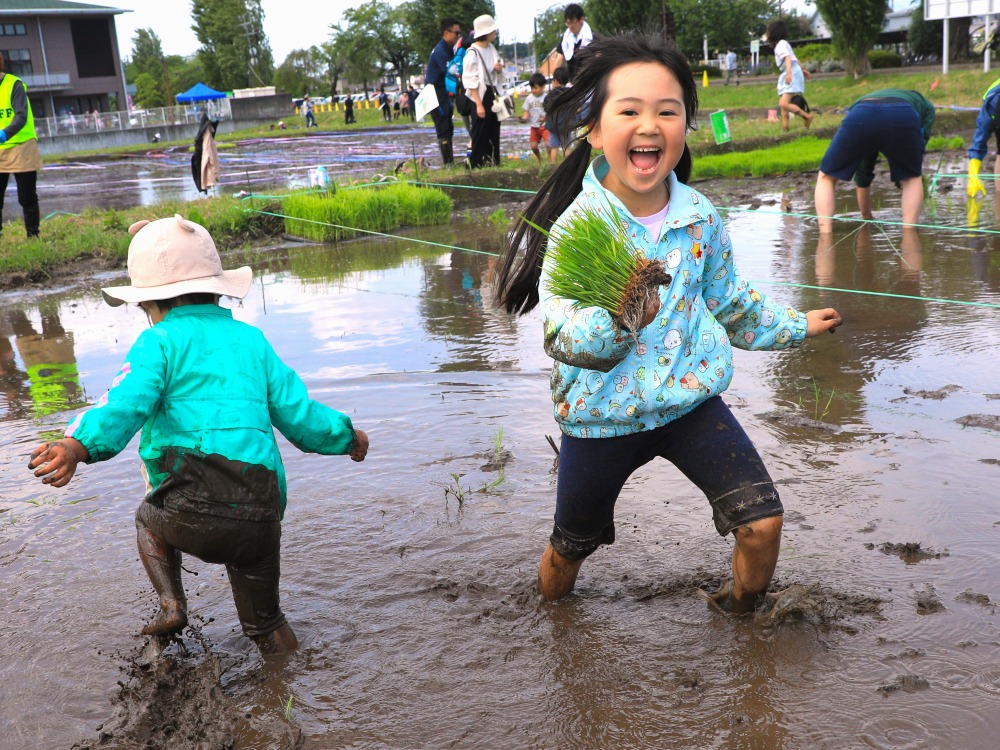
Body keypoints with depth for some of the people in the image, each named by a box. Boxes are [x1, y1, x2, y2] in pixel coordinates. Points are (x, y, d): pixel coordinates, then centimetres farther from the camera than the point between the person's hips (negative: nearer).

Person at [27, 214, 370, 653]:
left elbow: (127, 402, -15)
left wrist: (79, 444, -29)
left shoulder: (160, 342, 5)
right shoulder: (251, 339, 19)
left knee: (150, 521, 32)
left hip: (193, 509, -4)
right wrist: (345, 436, 36)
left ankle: (171, 602, 15)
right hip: (261, 518, 4)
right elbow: (297, 413, 19)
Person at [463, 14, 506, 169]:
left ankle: (494, 165, 18)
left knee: (494, 134, 11)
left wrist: (499, 69, -1)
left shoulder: (491, 48, 9)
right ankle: (477, 166, 3)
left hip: (494, 95, 8)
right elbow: (471, 81, -17)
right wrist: (479, 104, -21)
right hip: (481, 96, -8)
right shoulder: (473, 53, -15)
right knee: (480, 136, -3)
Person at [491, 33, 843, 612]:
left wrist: (795, 325, 25)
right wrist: (617, 318, -47)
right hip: (601, 417, -2)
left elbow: (728, 301, 14)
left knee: (762, 522, -7)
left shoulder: (701, 217, -4)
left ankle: (741, 618, 24)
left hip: (690, 400, 3)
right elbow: (562, 340, -28)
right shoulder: (575, 227, -19)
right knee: (572, 546, 16)